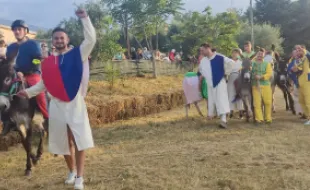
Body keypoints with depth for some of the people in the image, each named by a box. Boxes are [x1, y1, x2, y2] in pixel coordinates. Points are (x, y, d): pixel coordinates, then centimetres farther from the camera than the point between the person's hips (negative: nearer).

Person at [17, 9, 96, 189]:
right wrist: (29, 92, 3)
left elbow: (91, 39, -12)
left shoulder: (77, 54, -1)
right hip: (57, 105, 4)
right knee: (64, 142, 14)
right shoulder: (48, 62, 8)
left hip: (76, 104, -3)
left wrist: (85, 18, -14)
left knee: (80, 141, -5)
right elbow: (44, 84, 14)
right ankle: (72, 171, 34)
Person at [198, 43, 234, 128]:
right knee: (211, 101, 11)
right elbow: (201, 70, 26)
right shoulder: (203, 61, 5)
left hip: (220, 82, -6)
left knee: (221, 100, -13)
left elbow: (231, 62, -8)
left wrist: (226, 72, -5)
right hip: (210, 84, 6)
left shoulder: (219, 57, -14)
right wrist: (202, 76, 16)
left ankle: (223, 120, -17)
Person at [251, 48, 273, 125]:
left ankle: (268, 119, 11)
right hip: (255, 86, 0)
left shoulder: (267, 64, 11)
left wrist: (261, 77, -15)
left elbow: (269, 74, -1)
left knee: (268, 102, -2)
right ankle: (259, 119, -1)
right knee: (257, 103, -6)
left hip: (266, 85, 0)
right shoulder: (252, 63, 12)